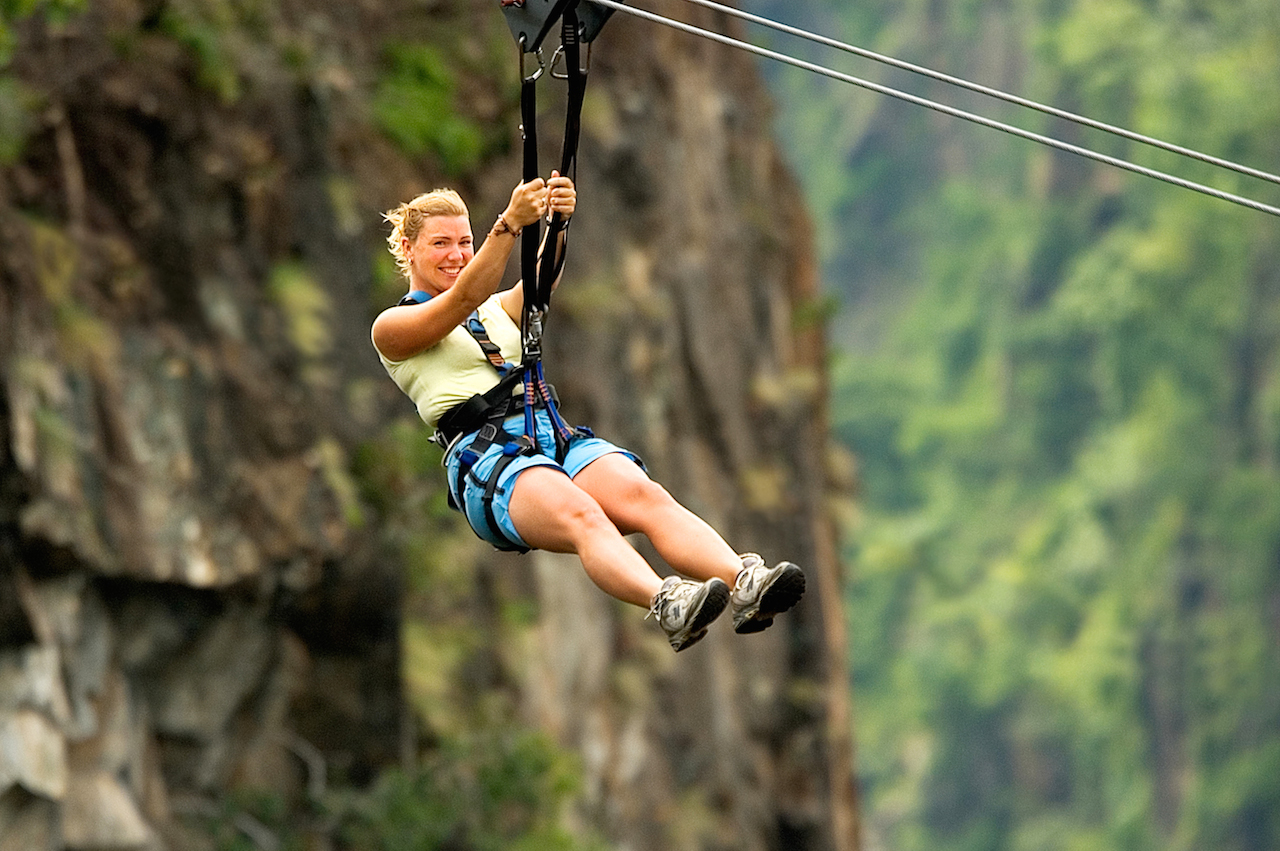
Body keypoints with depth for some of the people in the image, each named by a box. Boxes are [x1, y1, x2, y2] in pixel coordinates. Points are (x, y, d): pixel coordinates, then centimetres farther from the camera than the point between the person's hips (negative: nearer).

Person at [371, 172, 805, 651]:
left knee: (646, 497, -27)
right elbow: (464, 297, -7)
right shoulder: (393, 327, 13)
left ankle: (745, 585, -51)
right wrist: (509, 224, -21)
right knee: (580, 516, -36)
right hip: (482, 454, -5)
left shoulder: (499, 310, 29)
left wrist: (556, 222, -15)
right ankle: (667, 606, -62)